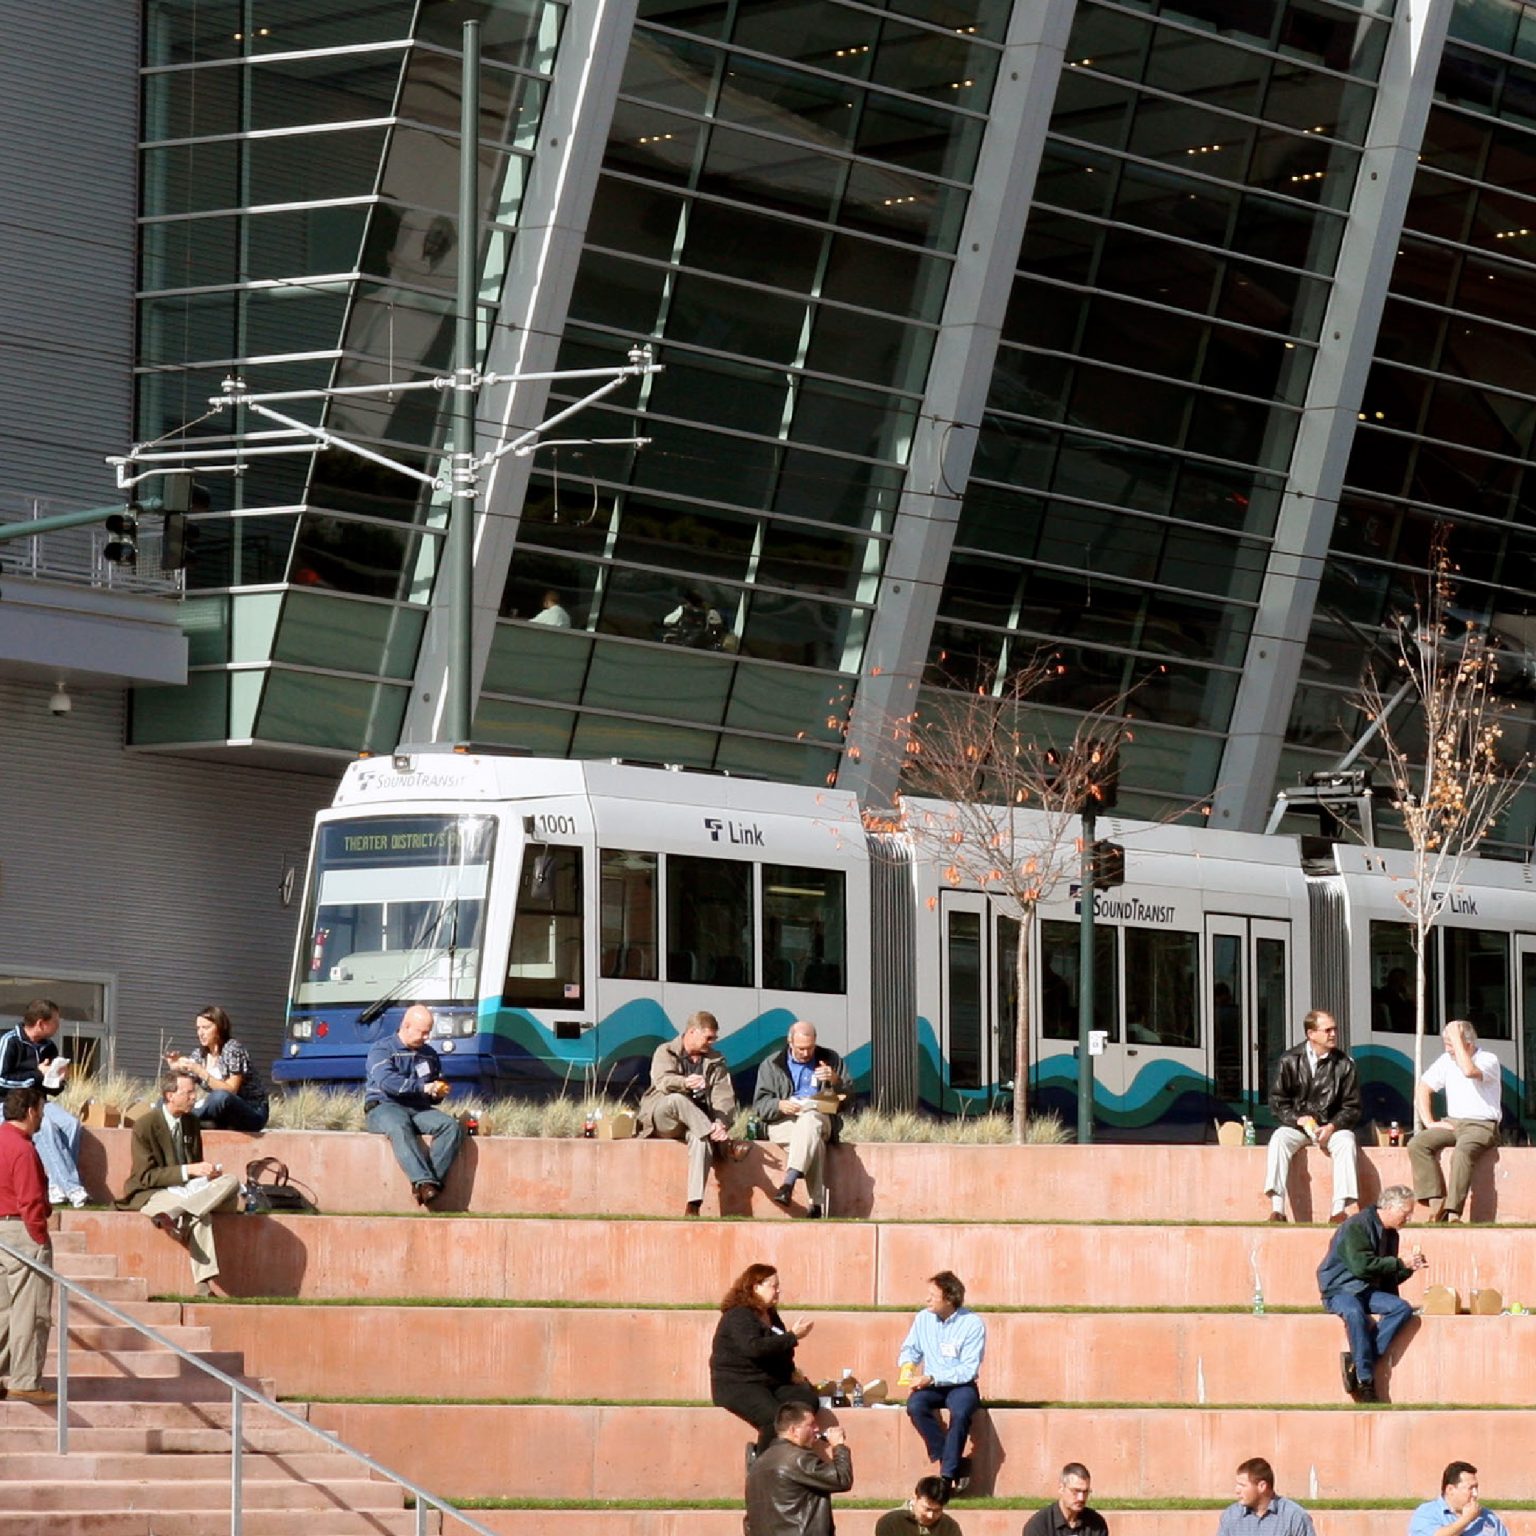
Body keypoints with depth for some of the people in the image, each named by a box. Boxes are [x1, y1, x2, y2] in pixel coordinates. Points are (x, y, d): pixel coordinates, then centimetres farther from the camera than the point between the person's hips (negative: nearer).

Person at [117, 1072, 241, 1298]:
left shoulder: (191, 1122, 9)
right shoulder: (145, 1126, -12)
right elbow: (146, 1177, -16)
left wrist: (207, 1171, -8)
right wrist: (188, 1171, -25)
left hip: (185, 1189, 7)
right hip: (149, 1193, -7)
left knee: (229, 1182, -26)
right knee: (200, 1215, -32)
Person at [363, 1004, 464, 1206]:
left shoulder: (429, 1055, 20)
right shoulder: (382, 1050, 0)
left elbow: (432, 1096, 31)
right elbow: (386, 1081, -19)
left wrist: (439, 1094, 5)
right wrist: (423, 1087, -24)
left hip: (418, 1109, 6)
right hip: (384, 1107, -5)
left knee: (451, 1126, -24)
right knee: (399, 1127, -41)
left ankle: (433, 1179, -35)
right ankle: (423, 1181, -50)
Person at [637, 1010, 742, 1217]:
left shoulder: (716, 1061, 14)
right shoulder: (666, 1052, 5)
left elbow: (724, 1097, 0)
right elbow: (662, 1081, -17)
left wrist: (721, 1123, -22)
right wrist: (685, 1083, -40)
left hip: (695, 1125, 2)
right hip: (661, 1120, -2)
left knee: (701, 1139, -35)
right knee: (677, 1099, -37)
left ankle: (693, 1207, -46)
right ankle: (724, 1144, -42)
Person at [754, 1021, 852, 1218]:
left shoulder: (831, 1059, 18)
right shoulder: (772, 1065, 15)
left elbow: (849, 1095, 13)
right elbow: (759, 1105, 7)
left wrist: (836, 1080, -8)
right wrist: (780, 1105, -15)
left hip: (820, 1119, 0)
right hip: (783, 1122, 0)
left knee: (809, 1120, -40)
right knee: (814, 1140, -36)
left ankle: (789, 1183, -51)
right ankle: (816, 1202, -41)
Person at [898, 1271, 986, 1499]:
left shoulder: (972, 1324, -10)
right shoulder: (923, 1319, 3)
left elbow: (969, 1370, -14)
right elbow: (910, 1349, 16)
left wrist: (932, 1378, -22)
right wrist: (907, 1363, -9)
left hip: (961, 1385, -4)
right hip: (931, 1385, 4)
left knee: (960, 1412, -37)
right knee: (915, 1406, -30)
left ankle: (947, 1476, -30)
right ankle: (956, 1463, -22)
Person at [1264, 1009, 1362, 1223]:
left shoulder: (1344, 1065, 2)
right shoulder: (1289, 1061, 0)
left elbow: (1352, 1108, 3)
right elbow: (1277, 1103, 1)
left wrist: (1332, 1127, -14)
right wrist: (1300, 1120, -16)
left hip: (1330, 1127, 0)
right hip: (1295, 1125, 0)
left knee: (1346, 1142, -32)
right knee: (1279, 1140, -32)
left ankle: (1340, 1210, -36)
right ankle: (1277, 1209, -37)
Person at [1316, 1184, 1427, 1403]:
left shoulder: (1390, 1234, 15)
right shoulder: (1358, 1225, -11)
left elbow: (1389, 1279, 22)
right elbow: (1361, 1265, -22)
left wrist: (1409, 1268, 3)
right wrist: (1401, 1264, -14)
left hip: (1368, 1291, 8)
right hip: (1340, 1289, -8)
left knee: (1403, 1308, -20)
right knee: (1354, 1313, -40)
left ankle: (1356, 1361, -28)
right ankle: (1365, 1380, -36)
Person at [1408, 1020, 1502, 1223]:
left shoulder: (1489, 1060, -8)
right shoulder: (1446, 1061, 10)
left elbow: (1469, 1071, -31)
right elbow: (1422, 1089, 14)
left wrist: (1456, 1036, -21)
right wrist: (1429, 1122, 2)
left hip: (1482, 1126, -6)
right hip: (1452, 1123, 6)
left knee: (1462, 1152, -37)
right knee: (1417, 1145, -20)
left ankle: (1453, 1213, -41)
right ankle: (1437, 1203, -26)